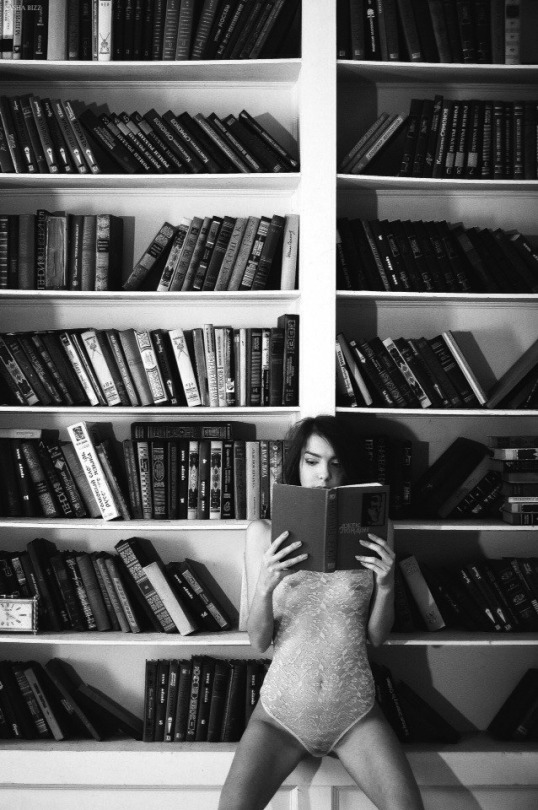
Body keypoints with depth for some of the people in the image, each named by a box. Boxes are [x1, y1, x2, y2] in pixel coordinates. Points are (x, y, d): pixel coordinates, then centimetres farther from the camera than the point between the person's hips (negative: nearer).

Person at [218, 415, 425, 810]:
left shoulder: (368, 530, -1)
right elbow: (259, 641, -4)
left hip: (355, 710, 1)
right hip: (282, 708, 0)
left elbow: (377, 636, 3)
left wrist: (386, 584, -16)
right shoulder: (264, 532, -3)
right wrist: (265, 585, -22)